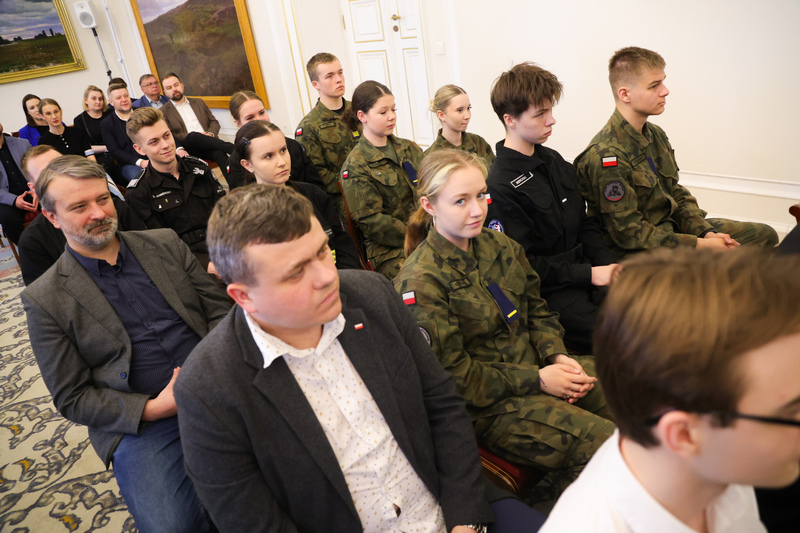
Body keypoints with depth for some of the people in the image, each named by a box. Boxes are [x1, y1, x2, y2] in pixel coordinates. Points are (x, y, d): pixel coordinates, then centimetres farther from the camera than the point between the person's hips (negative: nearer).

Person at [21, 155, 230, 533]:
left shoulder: (165, 244, 8)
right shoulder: (45, 300, 0)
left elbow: (219, 307, 9)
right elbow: (71, 398, 2)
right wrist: (151, 409, -13)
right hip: (140, 424, -2)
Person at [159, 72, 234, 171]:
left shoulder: (199, 102, 25)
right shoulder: (163, 112, 12)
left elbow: (214, 122, 23)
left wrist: (210, 134, -2)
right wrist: (198, 136, -11)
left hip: (208, 144, 3)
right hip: (187, 147, -3)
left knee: (219, 153, -33)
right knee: (193, 135, -37)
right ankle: (233, 149, -36)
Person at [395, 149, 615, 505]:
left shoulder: (499, 246, 5)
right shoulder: (420, 281, -18)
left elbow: (536, 309, 14)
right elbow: (451, 374, -18)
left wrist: (558, 357, -5)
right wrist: (537, 380, -16)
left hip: (538, 366, 8)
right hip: (488, 407, -8)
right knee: (608, 444, -19)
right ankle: (539, 507, 9)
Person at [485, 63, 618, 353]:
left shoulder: (554, 161, 11)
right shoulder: (499, 186, -16)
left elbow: (584, 224, 16)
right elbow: (522, 264, -16)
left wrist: (609, 265, 0)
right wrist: (588, 274, -16)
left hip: (584, 269, 8)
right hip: (546, 290, -8)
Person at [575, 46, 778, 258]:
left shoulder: (656, 135, 8)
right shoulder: (605, 154, -23)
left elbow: (676, 193, 13)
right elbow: (629, 234, -22)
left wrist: (707, 232, -4)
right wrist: (700, 245, -19)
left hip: (672, 228, 9)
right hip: (639, 253, -9)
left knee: (764, 234, 9)